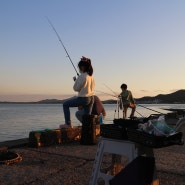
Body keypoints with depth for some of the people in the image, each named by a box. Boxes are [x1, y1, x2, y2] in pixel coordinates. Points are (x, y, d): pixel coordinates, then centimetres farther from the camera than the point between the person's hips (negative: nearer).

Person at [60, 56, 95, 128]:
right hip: (91, 98, 8)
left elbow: (76, 88, -11)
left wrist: (75, 80, 7)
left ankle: (68, 124, 4)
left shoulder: (81, 76, -16)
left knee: (65, 104, 6)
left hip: (83, 98, -8)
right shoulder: (91, 76, 8)